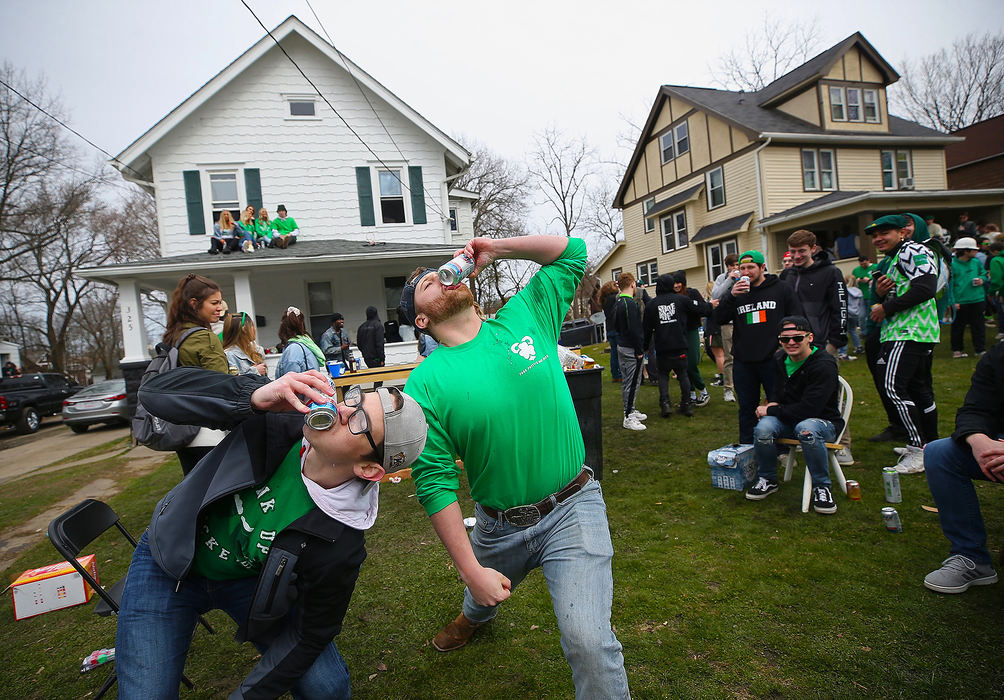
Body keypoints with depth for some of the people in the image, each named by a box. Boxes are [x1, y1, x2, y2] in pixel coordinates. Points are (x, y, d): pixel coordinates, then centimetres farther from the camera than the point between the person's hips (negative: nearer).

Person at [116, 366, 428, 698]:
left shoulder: (339, 546, -30)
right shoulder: (279, 417, -28)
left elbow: (311, 636, -16)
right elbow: (155, 391, -29)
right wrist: (254, 396, -45)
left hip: (247, 581, -1)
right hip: (170, 561, 2)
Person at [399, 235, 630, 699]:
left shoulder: (523, 319, -6)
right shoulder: (425, 383, -13)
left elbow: (571, 252, 2)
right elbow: (436, 483, -13)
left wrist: (494, 249, -8)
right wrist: (471, 570, -13)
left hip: (572, 509, -1)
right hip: (498, 525, 2)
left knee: (588, 641, -16)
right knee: (482, 590, 32)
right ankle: (475, 616, 70)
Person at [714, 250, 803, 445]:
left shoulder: (783, 289, 4)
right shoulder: (734, 293, 10)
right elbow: (719, 319, -1)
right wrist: (732, 296, -14)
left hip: (773, 360, -2)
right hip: (743, 362, 3)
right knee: (746, 408, 11)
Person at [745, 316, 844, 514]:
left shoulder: (824, 365, -19)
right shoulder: (779, 358, 1)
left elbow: (807, 410, -25)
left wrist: (770, 410, -17)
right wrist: (773, 403, -1)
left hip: (822, 421, -5)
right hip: (788, 420, 5)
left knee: (806, 429, -40)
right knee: (763, 428, -29)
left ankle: (821, 487, -18)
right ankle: (767, 479, -3)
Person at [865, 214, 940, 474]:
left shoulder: (913, 251, -7)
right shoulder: (893, 261, 24)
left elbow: (926, 288, -22)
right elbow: (888, 302, 24)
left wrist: (887, 308, -16)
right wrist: (879, 294, 2)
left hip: (910, 332, -11)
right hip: (900, 333, 11)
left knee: (894, 387, -17)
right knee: (919, 389, 15)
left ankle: (919, 449, -15)